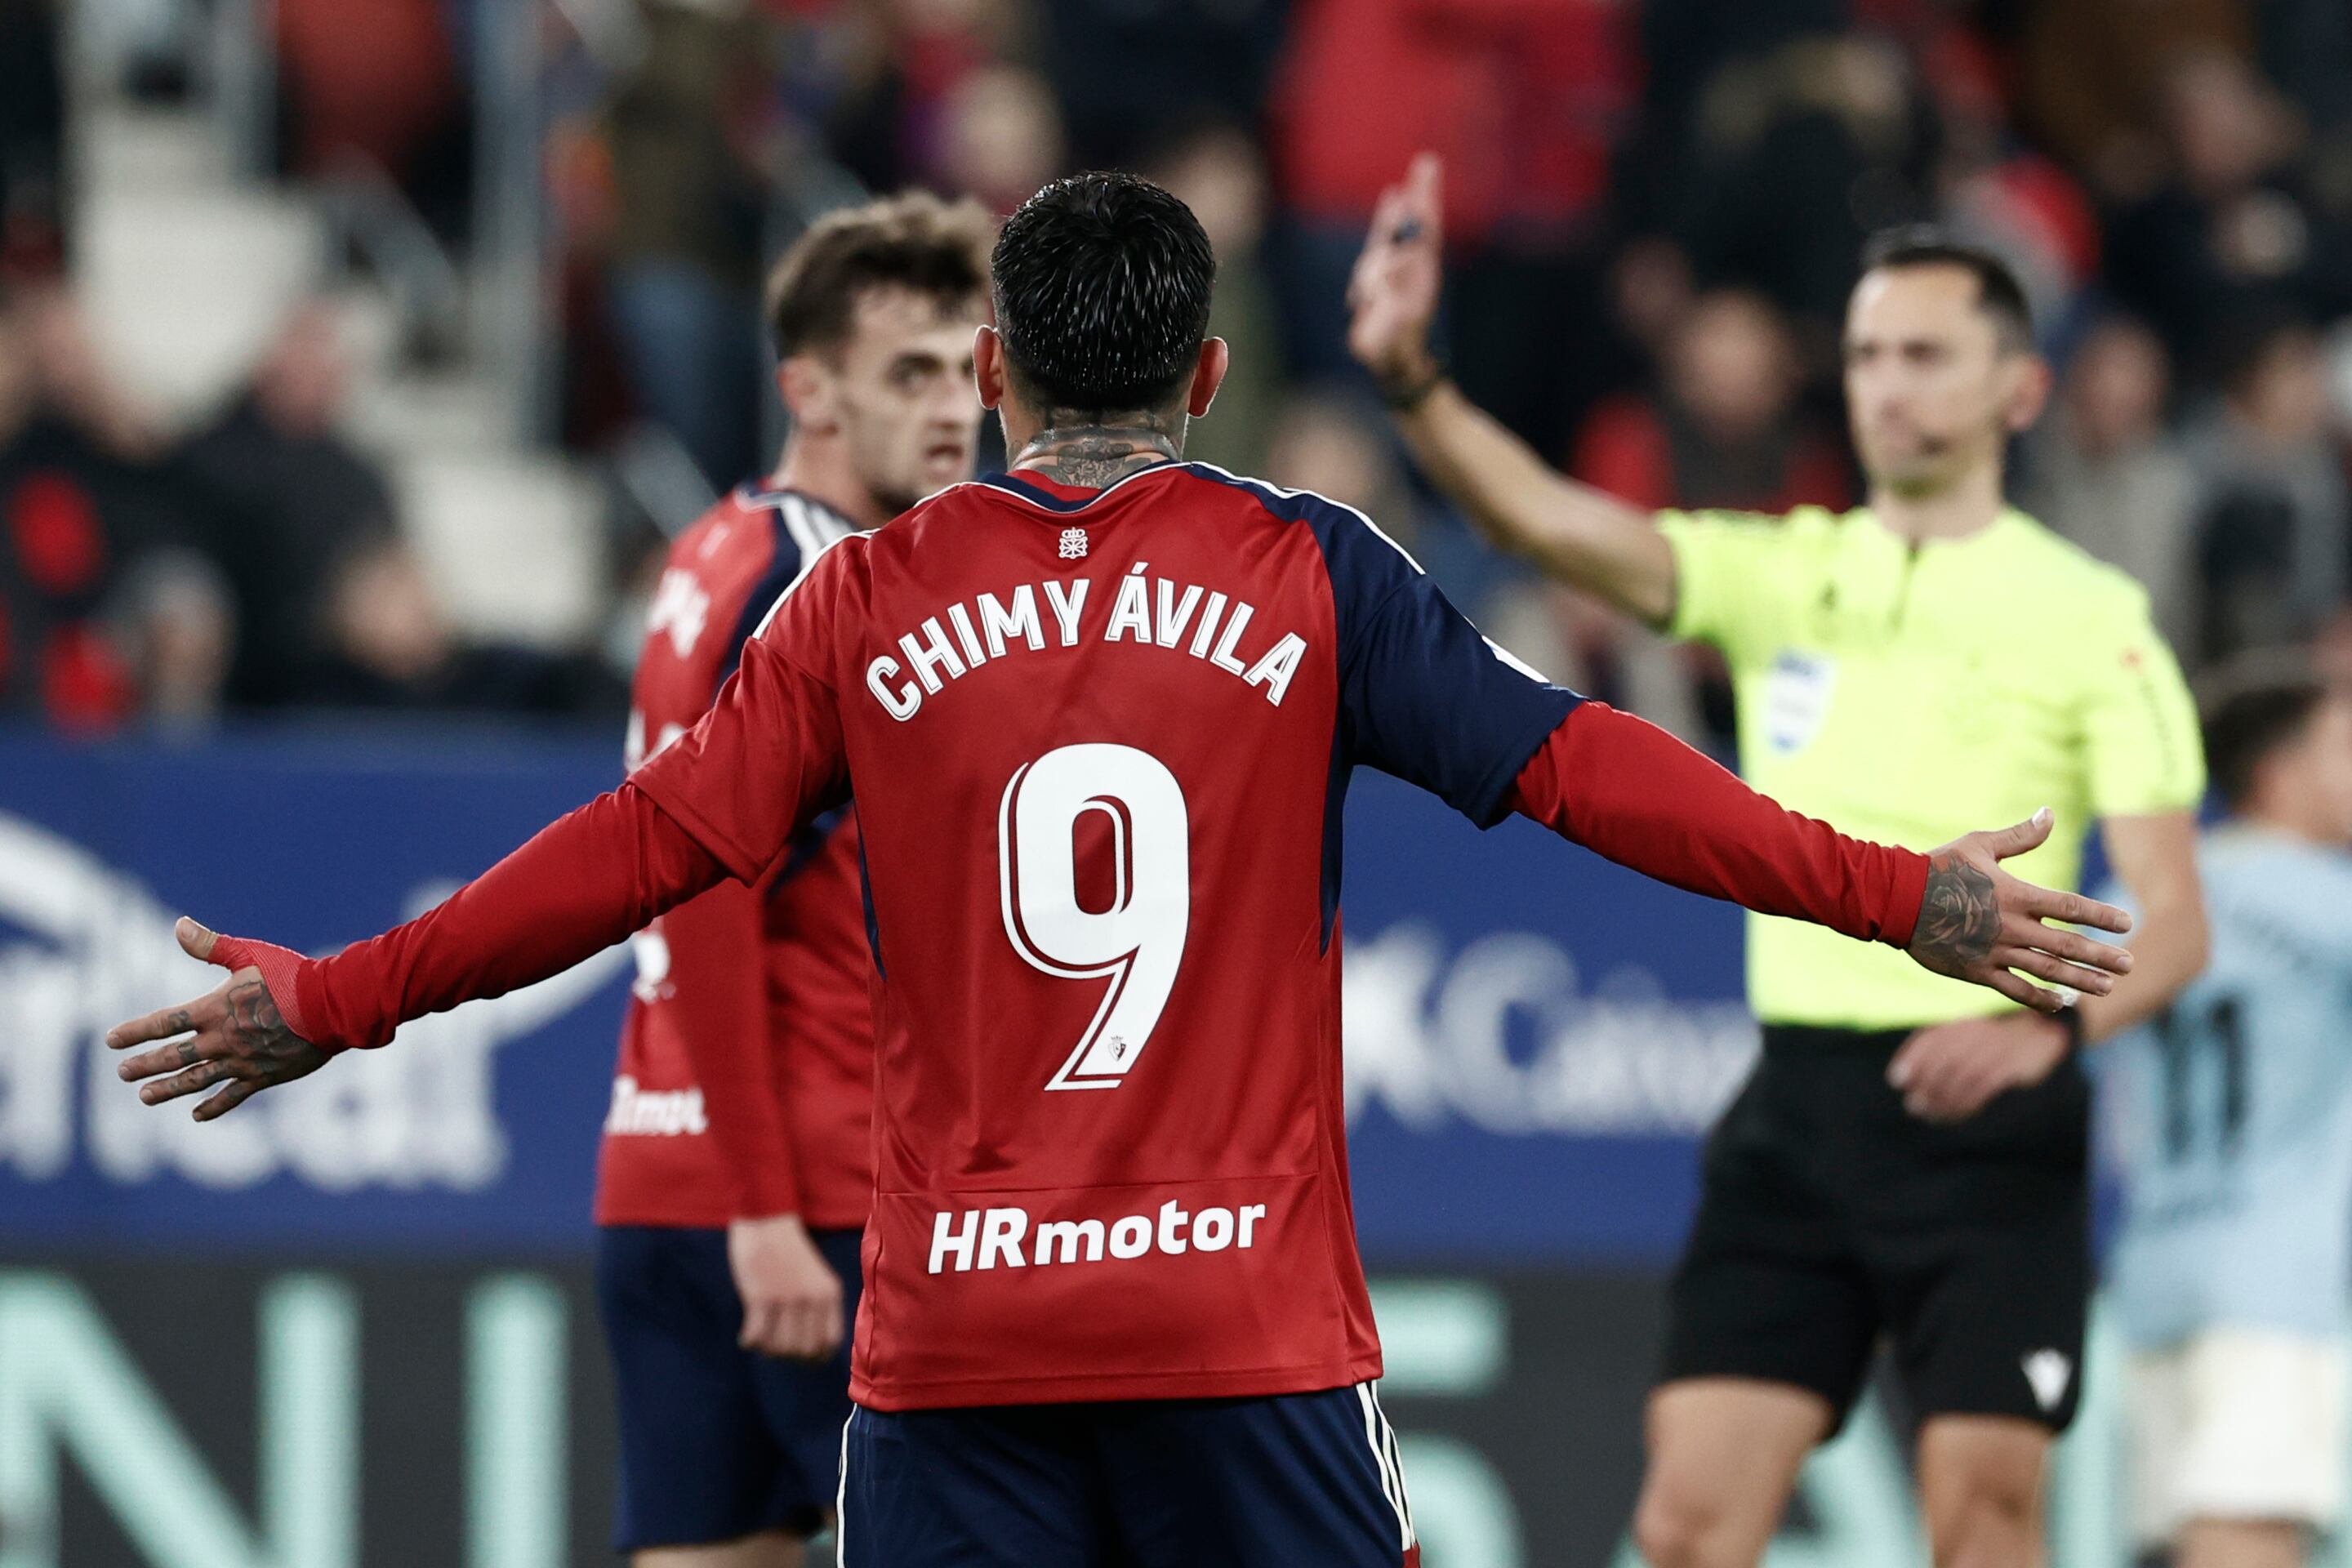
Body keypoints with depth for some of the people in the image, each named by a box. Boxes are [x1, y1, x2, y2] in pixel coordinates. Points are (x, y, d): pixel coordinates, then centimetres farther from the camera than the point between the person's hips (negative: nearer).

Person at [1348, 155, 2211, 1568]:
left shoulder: (2090, 616, 1)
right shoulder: (1781, 576, 11)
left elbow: (2173, 922, -4)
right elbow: (1553, 520, -5)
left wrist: (2048, 1028, -24)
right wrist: (1412, 379, -23)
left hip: (1986, 1109, -3)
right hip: (1797, 1105, 3)